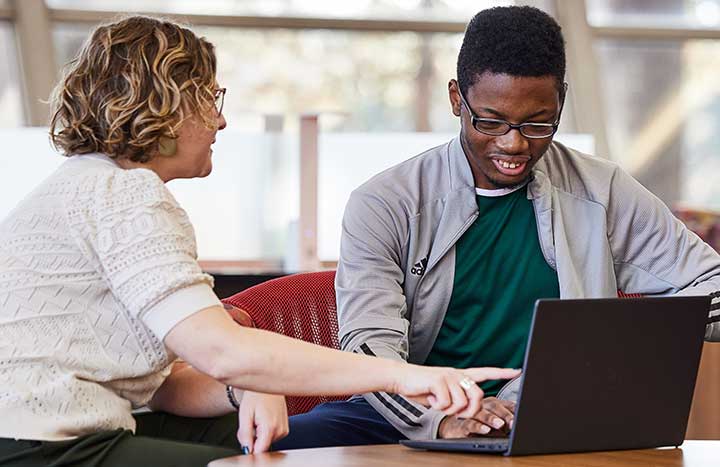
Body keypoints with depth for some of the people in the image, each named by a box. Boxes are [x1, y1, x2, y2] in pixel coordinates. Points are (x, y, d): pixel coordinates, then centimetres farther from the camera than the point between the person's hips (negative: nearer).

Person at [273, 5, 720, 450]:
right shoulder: (384, 205, 3)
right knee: (283, 443, -29)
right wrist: (440, 418, -31)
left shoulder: (602, 195, 10)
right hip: (411, 423, 0)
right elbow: (370, 345, -9)